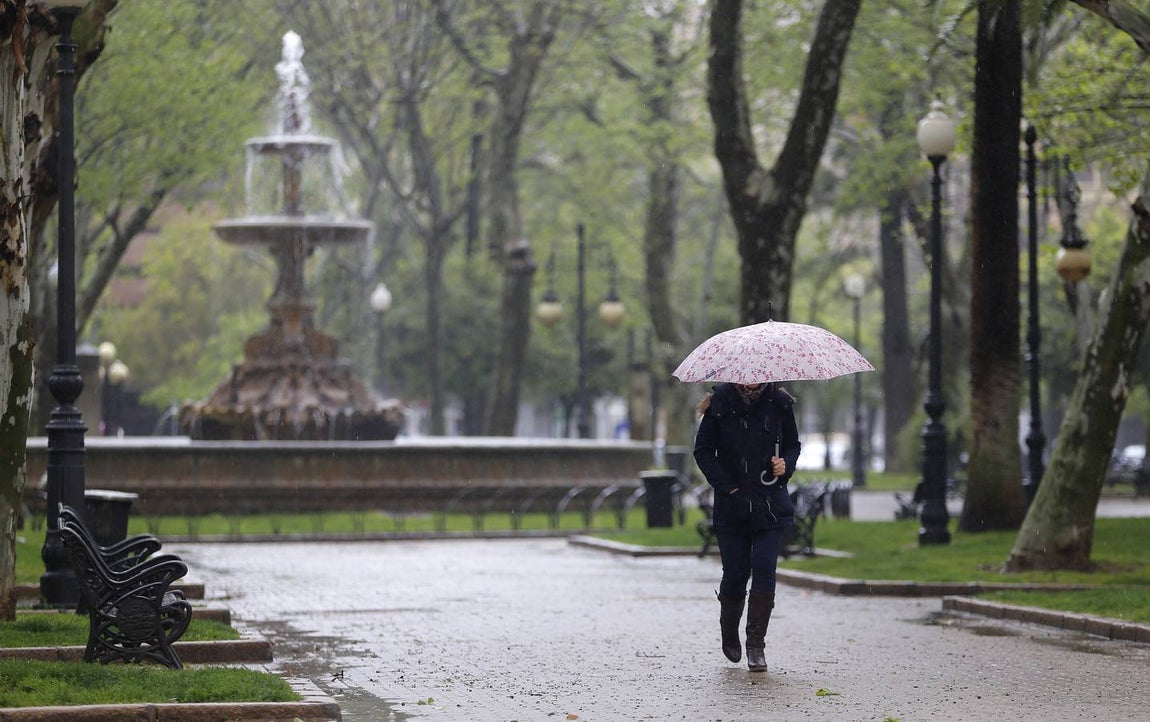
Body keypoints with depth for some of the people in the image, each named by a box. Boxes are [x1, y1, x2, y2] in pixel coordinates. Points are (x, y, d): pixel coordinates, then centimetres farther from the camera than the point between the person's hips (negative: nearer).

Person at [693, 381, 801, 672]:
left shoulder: (778, 402, 3)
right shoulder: (720, 403, -2)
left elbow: (793, 444, 14)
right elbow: (703, 450, 2)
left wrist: (786, 465, -8)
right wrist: (726, 486, -8)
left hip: (771, 503, 1)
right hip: (732, 504, -1)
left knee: (764, 568, -11)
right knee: (735, 572, 2)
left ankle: (756, 645, -6)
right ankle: (729, 635, 27)